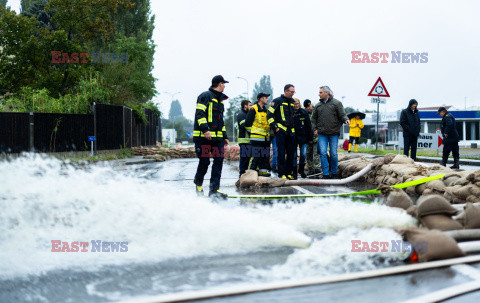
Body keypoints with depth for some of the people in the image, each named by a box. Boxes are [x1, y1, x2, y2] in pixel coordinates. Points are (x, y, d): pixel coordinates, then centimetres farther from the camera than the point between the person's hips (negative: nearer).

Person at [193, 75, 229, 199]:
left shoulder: (220, 99, 23)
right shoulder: (205, 96, -4)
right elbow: (199, 114, -14)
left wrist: (224, 136, 25)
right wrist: (205, 129, -26)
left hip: (217, 137, 8)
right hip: (203, 136, -8)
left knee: (219, 160, -5)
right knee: (204, 161, -6)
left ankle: (214, 190, -5)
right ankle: (198, 183, 20)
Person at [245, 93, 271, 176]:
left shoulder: (265, 110, 18)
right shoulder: (254, 109, -7)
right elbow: (247, 123, -9)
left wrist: (268, 132, 19)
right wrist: (251, 132, -6)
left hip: (266, 138, 8)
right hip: (257, 138, -8)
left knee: (265, 156, 8)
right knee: (255, 156, -11)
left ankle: (263, 171, 14)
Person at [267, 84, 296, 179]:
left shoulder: (293, 102, 16)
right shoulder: (278, 101, -2)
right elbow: (269, 115, -3)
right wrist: (275, 127, -10)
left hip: (291, 132, 6)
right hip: (281, 130, -6)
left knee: (291, 153, 5)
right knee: (281, 153, -7)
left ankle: (289, 173, 13)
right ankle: (282, 174, -6)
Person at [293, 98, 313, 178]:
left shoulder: (304, 113, 3)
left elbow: (308, 126, 7)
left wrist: (310, 136, 4)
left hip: (303, 137, 1)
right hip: (293, 138, -1)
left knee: (303, 154, -1)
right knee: (294, 155, 1)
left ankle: (301, 170, 21)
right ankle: (294, 172, 11)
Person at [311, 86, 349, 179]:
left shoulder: (336, 103, 2)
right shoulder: (318, 105, 13)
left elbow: (342, 114, -3)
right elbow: (314, 118, 19)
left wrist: (346, 119, -24)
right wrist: (315, 129, 6)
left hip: (334, 133, -2)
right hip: (322, 134, 3)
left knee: (333, 154, 0)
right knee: (323, 153, -7)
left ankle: (334, 173, 15)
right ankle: (325, 174, -3)